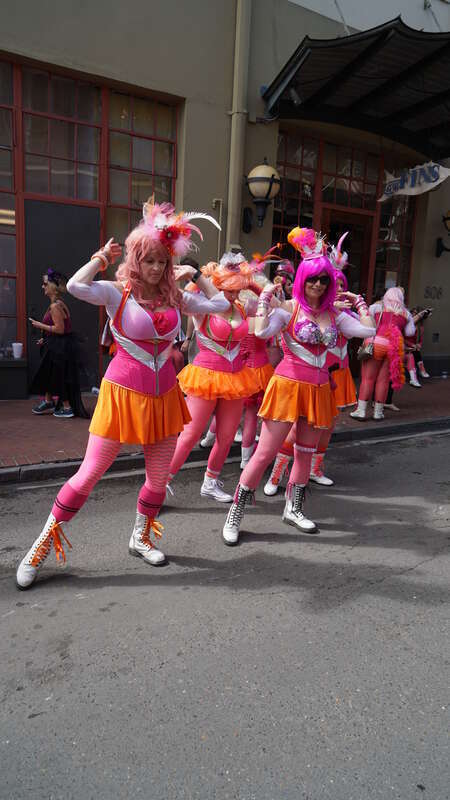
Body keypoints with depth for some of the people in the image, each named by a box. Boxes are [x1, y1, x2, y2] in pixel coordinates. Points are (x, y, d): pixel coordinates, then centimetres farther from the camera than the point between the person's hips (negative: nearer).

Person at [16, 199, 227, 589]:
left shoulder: (174, 296, 6)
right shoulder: (116, 292, -8)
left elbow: (220, 303, 12)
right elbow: (75, 286, -27)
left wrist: (194, 274, 9)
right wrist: (102, 257, -11)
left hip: (164, 396, 5)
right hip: (124, 393, -5)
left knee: (160, 477, 11)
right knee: (89, 474, -1)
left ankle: (141, 538, 36)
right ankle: (43, 545, 17)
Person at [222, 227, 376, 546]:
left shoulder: (333, 313, 9)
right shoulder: (288, 308, -6)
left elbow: (369, 330, -1)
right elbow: (261, 331, -23)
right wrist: (265, 298, -15)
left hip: (319, 389, 6)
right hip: (289, 384, -5)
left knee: (306, 451, 15)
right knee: (266, 452, -6)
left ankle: (294, 509, 34)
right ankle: (235, 516, 5)